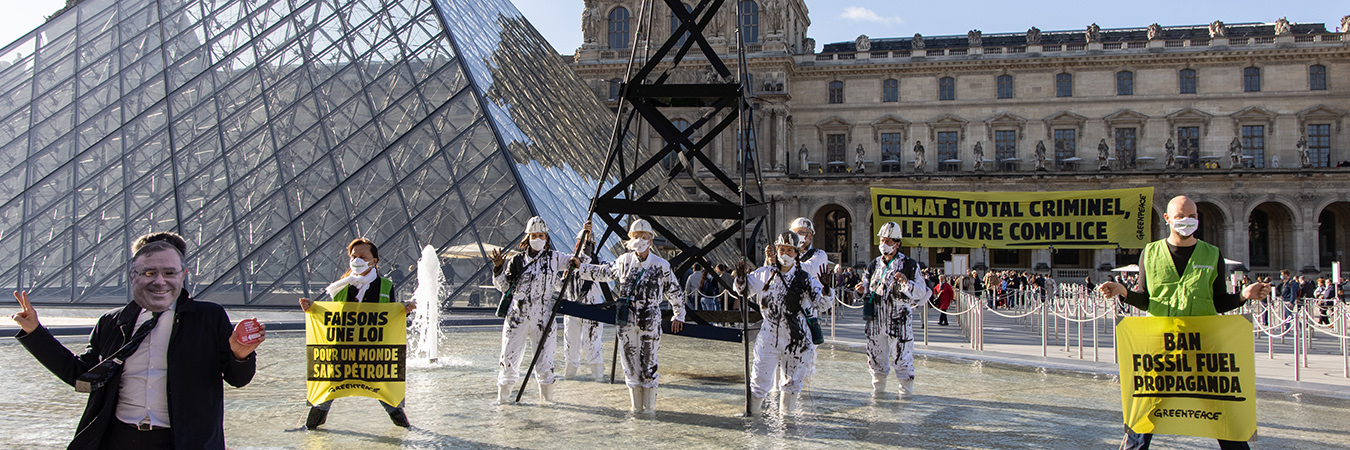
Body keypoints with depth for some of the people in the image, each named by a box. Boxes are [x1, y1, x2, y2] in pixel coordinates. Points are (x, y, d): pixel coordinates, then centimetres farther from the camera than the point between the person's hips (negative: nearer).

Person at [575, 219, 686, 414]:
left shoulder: (662, 265, -1)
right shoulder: (623, 261, 6)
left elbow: (675, 292, 9)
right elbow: (603, 273, 22)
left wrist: (678, 316, 12)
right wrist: (579, 269, 21)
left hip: (650, 322, -3)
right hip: (627, 321, 3)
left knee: (648, 363, -1)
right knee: (630, 362, 5)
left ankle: (649, 404, 12)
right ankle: (636, 405, 16)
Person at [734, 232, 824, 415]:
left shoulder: (805, 278, -4)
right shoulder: (765, 273, 1)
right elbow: (744, 291, 11)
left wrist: (825, 289, -27)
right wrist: (741, 280, -8)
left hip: (796, 336, 0)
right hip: (769, 334, 0)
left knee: (792, 378, 14)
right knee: (760, 376, -2)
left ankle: (785, 413, 33)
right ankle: (752, 411, 13)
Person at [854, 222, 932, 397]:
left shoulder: (909, 265, -3)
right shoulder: (875, 264, 12)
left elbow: (922, 292, -6)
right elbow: (868, 286, 23)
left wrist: (907, 283, -24)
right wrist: (863, 289, 0)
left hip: (898, 320, -5)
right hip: (875, 320, 5)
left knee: (902, 358, -2)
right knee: (876, 356, 12)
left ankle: (906, 392, 12)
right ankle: (878, 389, 27)